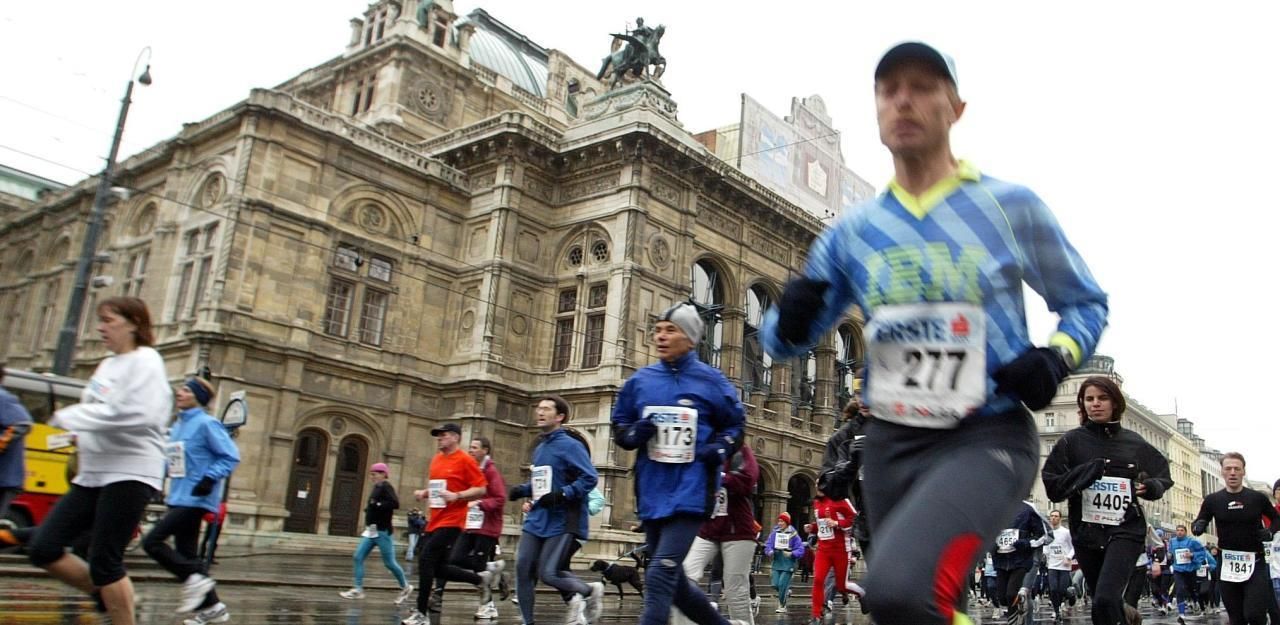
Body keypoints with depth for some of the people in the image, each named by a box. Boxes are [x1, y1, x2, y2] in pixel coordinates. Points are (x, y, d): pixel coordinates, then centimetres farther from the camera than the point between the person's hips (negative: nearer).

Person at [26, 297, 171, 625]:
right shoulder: (107, 364, 17)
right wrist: (81, 434, 4)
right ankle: (104, 594, 20)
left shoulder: (144, 360, -9)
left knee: (104, 560, -7)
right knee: (43, 548, 3)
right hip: (93, 474, 9)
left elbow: (136, 413, -23)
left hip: (129, 473, -9)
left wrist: (70, 417, -15)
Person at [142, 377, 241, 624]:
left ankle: (194, 578, -5)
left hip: (195, 499, -9)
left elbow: (230, 456, -12)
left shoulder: (206, 423, -11)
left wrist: (210, 479, -22)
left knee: (152, 541, -13)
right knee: (186, 553, 10)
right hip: (179, 498, 9)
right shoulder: (177, 426, 14)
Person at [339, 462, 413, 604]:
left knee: (389, 562, 0)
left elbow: (395, 504, -26)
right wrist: (369, 508, 7)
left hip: (382, 532, -9)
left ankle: (406, 587, 18)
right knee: (357, 557, 1)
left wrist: (377, 505, -22)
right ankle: (358, 589, 6)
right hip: (371, 531, 9)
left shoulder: (386, 487, -13)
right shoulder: (377, 488, 13)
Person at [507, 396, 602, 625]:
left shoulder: (570, 445, -12)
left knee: (548, 574, -10)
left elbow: (590, 477, -18)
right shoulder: (539, 448, 14)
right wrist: (522, 490, 7)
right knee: (523, 568, 0)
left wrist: (561, 495, -26)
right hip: (537, 520, 8)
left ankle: (590, 591, 17)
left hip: (562, 522, -8)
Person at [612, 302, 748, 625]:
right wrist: (634, 433, -9)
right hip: (652, 492, 5)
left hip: (691, 492, -5)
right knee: (672, 582, 14)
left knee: (660, 576, -15)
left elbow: (736, 425, 9)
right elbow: (619, 427, 13)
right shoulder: (640, 380, 5)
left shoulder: (710, 380, -3)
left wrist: (721, 448, -11)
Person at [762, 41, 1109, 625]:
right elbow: (781, 340, 9)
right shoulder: (852, 230, 5)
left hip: (988, 439, -4)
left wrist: (1057, 356, -11)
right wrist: (791, 319, -15)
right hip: (891, 445, 4)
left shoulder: (1012, 206, -2)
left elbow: (1086, 303, 10)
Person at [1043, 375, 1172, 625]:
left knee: (1106, 599, -21)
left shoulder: (1134, 443, 5)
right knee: (1103, 603, 13)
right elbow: (1052, 487, -3)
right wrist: (1084, 473, -16)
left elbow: (1162, 478, 15)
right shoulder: (1071, 441, 0)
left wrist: (1150, 487, -7)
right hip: (1086, 533, 1)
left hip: (1126, 531, -1)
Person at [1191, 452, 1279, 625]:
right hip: (1228, 565, 2)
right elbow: (1198, 523, 8)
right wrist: (1197, 527, -15)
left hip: (1255, 564, -1)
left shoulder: (1257, 498, 0)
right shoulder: (1213, 500, 1)